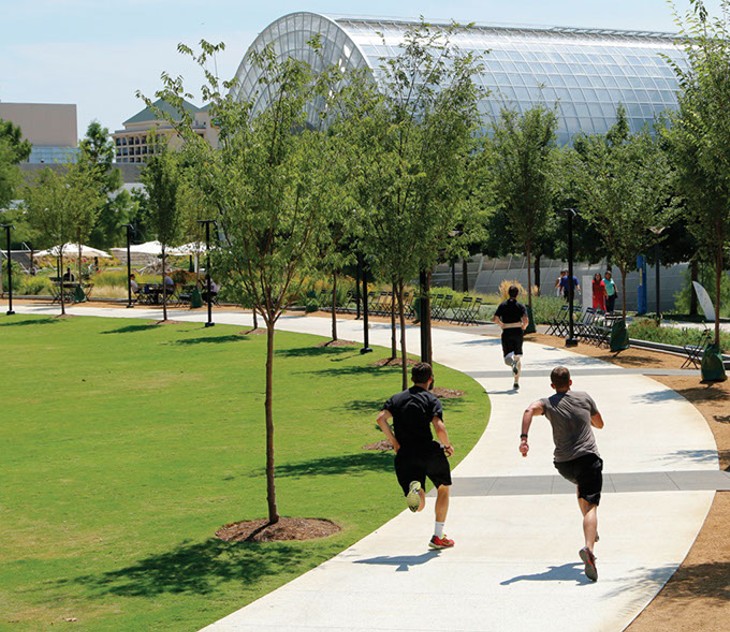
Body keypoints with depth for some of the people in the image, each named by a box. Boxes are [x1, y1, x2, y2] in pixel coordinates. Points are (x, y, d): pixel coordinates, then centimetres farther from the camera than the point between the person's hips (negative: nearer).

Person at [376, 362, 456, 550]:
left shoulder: (397, 398, 13)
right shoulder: (431, 399, 0)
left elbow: (381, 418, -4)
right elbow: (439, 428, -15)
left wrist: (394, 442, 2)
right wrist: (447, 445, 3)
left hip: (404, 457, 3)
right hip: (429, 453, -3)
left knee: (419, 506, 6)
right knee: (444, 488, 24)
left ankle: (414, 488, -32)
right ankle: (438, 537, 22)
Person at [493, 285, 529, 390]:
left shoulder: (503, 305, 2)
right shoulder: (520, 306, -3)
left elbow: (495, 319, -3)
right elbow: (526, 320, -15)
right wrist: (523, 326, 6)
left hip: (506, 333, 0)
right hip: (518, 332, 0)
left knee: (507, 355, 6)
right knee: (518, 356, 12)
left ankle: (510, 358, -35)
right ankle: (516, 382, 1)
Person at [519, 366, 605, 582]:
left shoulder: (548, 403, 5)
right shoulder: (584, 398, 9)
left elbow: (530, 410, -18)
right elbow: (599, 424, 22)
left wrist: (523, 438, -24)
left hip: (563, 463, 3)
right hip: (589, 458, -3)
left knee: (581, 485, 36)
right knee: (590, 505, -14)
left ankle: (590, 531, 44)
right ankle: (588, 547, -38)